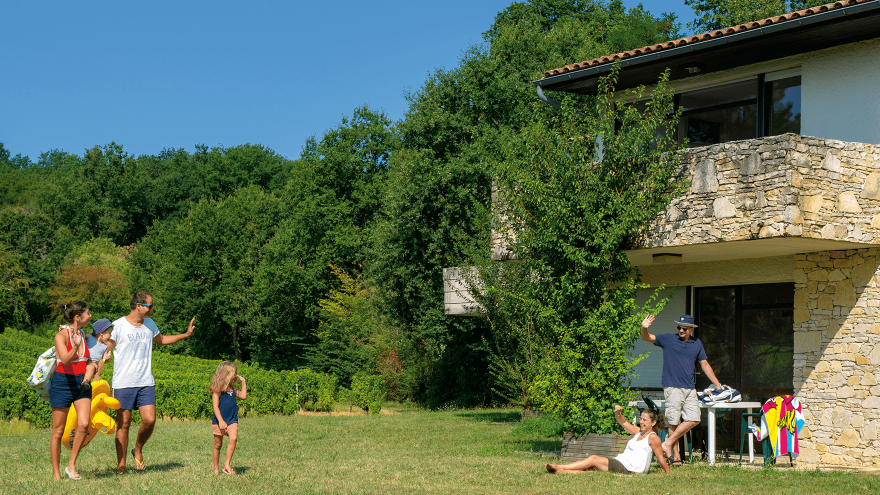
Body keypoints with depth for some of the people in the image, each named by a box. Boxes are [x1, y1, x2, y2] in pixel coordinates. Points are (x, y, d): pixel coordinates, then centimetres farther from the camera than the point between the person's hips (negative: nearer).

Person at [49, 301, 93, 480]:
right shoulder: (61, 336, -14)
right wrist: (75, 347, -46)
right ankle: (56, 473, 11)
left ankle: (72, 465, -2)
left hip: (82, 384, 5)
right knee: (58, 431, 2)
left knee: (83, 424, -15)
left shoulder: (83, 334, 6)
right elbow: (65, 360, -29)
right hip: (63, 383, -5)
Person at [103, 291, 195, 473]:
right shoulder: (118, 326, -7)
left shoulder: (150, 324, 12)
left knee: (149, 420, -7)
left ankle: (138, 450, 19)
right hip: (123, 383, -4)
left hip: (146, 383, 4)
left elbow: (160, 340, 31)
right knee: (123, 424, -1)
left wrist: (186, 335, 24)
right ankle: (121, 466, 8)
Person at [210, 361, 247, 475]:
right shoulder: (217, 389, -8)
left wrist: (243, 382, 22)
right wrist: (220, 421, -22)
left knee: (233, 439, -20)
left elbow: (243, 396, 26)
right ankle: (216, 469, 19)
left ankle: (227, 465, -17)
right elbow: (215, 407, -12)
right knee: (218, 445, 5)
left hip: (232, 420, 5)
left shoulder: (232, 390, 12)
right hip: (219, 420, -4)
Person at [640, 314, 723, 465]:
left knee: (694, 419, -6)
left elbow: (704, 364, 23)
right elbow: (647, 338, -4)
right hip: (672, 387, -4)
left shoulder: (697, 344, 15)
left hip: (690, 389, 4)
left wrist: (717, 383, 20)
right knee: (674, 422, -5)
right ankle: (675, 455, 3)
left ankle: (668, 443, 2)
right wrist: (644, 328, -27)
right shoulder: (668, 339, 4)